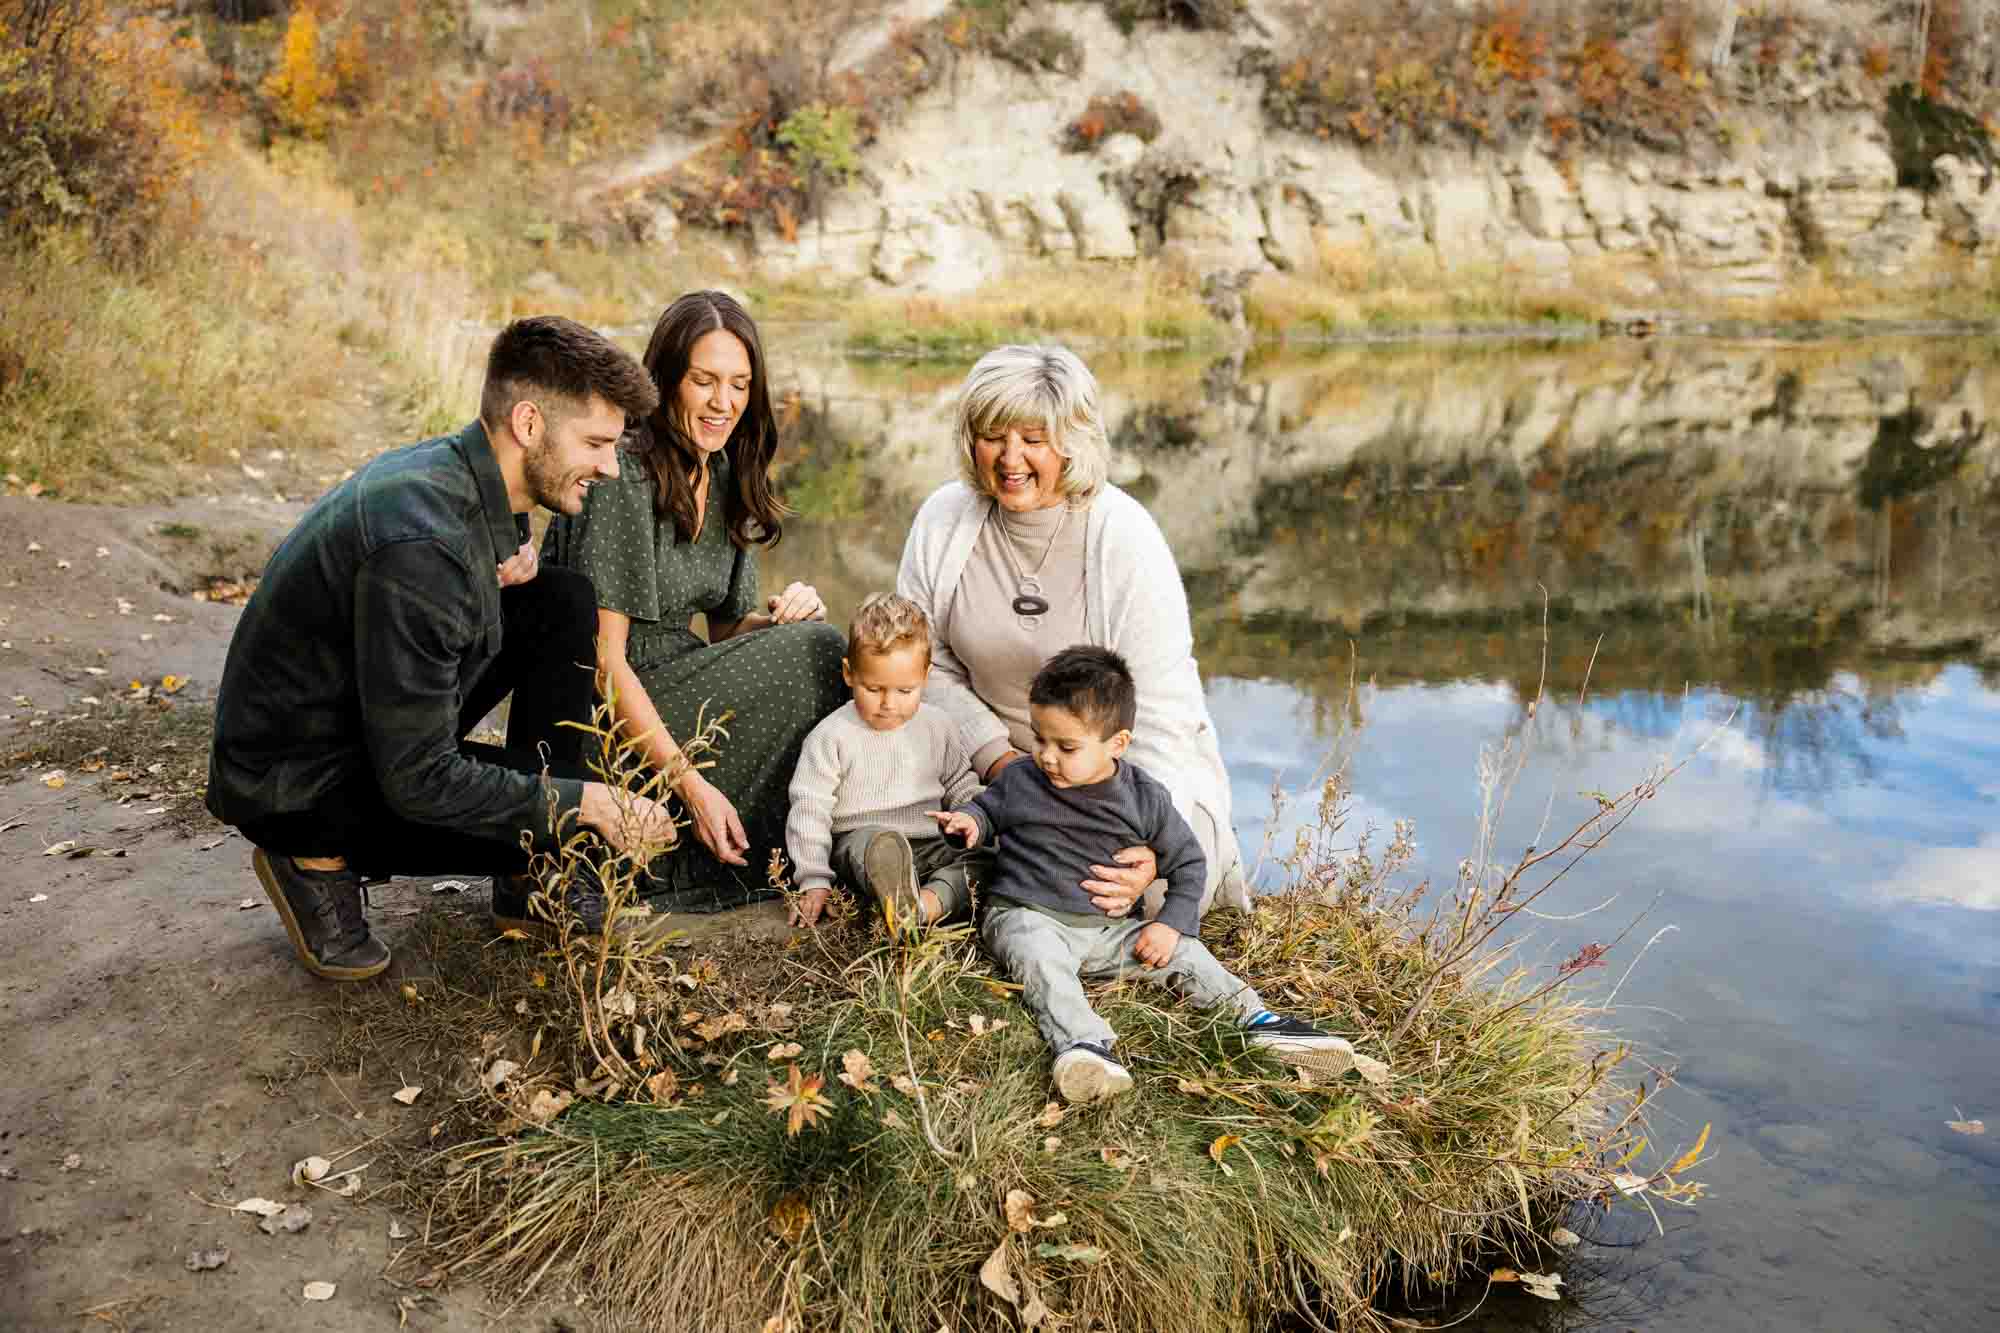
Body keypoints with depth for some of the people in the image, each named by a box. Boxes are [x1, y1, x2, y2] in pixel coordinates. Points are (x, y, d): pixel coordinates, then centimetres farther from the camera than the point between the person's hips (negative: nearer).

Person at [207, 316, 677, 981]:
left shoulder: (450, 467, -4)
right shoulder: (419, 547, -32)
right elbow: (419, 779, -29)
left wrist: (504, 575, -7)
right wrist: (582, 803, -20)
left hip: (377, 727, 9)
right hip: (295, 783, -9)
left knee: (563, 601, -2)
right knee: (577, 823, -21)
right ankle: (318, 859, 0)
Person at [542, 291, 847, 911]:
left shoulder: (726, 479, 8)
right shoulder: (623, 477, -17)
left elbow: (725, 632, 14)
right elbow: (603, 657, -20)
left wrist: (778, 612, -9)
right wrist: (691, 784, -23)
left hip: (679, 686, 8)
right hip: (608, 719, -8)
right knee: (812, 651, -18)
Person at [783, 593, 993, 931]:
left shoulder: (937, 727, 11)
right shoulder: (831, 737, -3)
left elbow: (961, 787, 24)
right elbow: (809, 810, -3)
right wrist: (814, 881, -9)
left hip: (930, 846, 4)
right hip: (859, 846, -4)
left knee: (986, 857, -22)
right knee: (872, 842, -38)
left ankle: (928, 904, -46)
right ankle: (901, 901, -67)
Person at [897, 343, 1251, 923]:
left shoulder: (1125, 537, -20)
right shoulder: (943, 520, -8)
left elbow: (1160, 708, -22)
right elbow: (929, 664, 1)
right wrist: (994, 755, -14)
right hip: (1004, 759, 3)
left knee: (1147, 889, -25)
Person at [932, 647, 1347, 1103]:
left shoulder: (1145, 799, -1)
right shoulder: (1019, 781, 0)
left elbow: (1188, 862, 6)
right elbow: (987, 808, 18)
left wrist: (1171, 922, -7)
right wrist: (968, 820, -7)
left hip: (1105, 929, 3)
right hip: (1025, 916, -2)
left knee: (1181, 951, -11)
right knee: (1039, 958, -35)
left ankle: (1257, 1020, -6)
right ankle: (1081, 1042, -56)